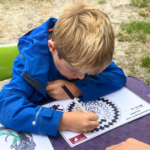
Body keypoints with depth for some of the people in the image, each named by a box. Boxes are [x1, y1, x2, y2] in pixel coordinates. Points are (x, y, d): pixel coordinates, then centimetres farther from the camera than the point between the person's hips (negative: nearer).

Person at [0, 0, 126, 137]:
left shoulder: (80, 51, -17)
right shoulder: (33, 59, -29)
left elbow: (118, 77, -18)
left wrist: (77, 89, -30)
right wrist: (63, 121, -48)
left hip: (76, 111, 3)